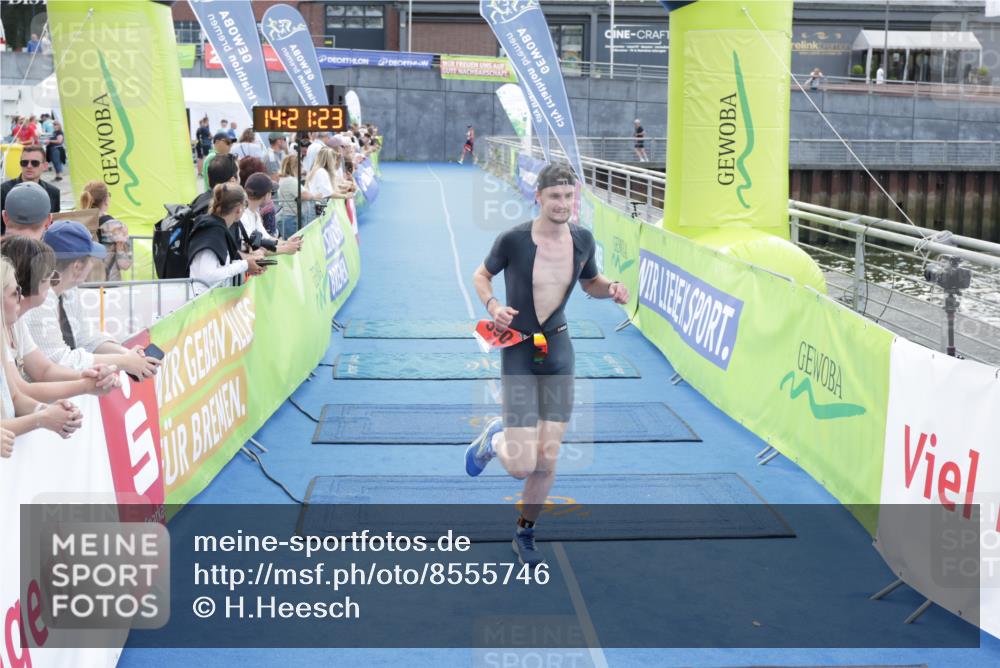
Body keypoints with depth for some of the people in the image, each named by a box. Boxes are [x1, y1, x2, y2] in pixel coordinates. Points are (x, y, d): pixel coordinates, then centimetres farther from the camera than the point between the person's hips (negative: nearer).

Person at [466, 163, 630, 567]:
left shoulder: (582, 239, -2)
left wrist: (610, 289, -7)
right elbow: (481, 276, 3)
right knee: (521, 467, -9)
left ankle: (524, 533, 31)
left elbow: (590, 283, 16)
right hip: (518, 352, -4)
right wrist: (493, 305, -17)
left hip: (558, 350, 4)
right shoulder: (513, 239, -14)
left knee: (548, 460, 5)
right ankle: (494, 438, 28)